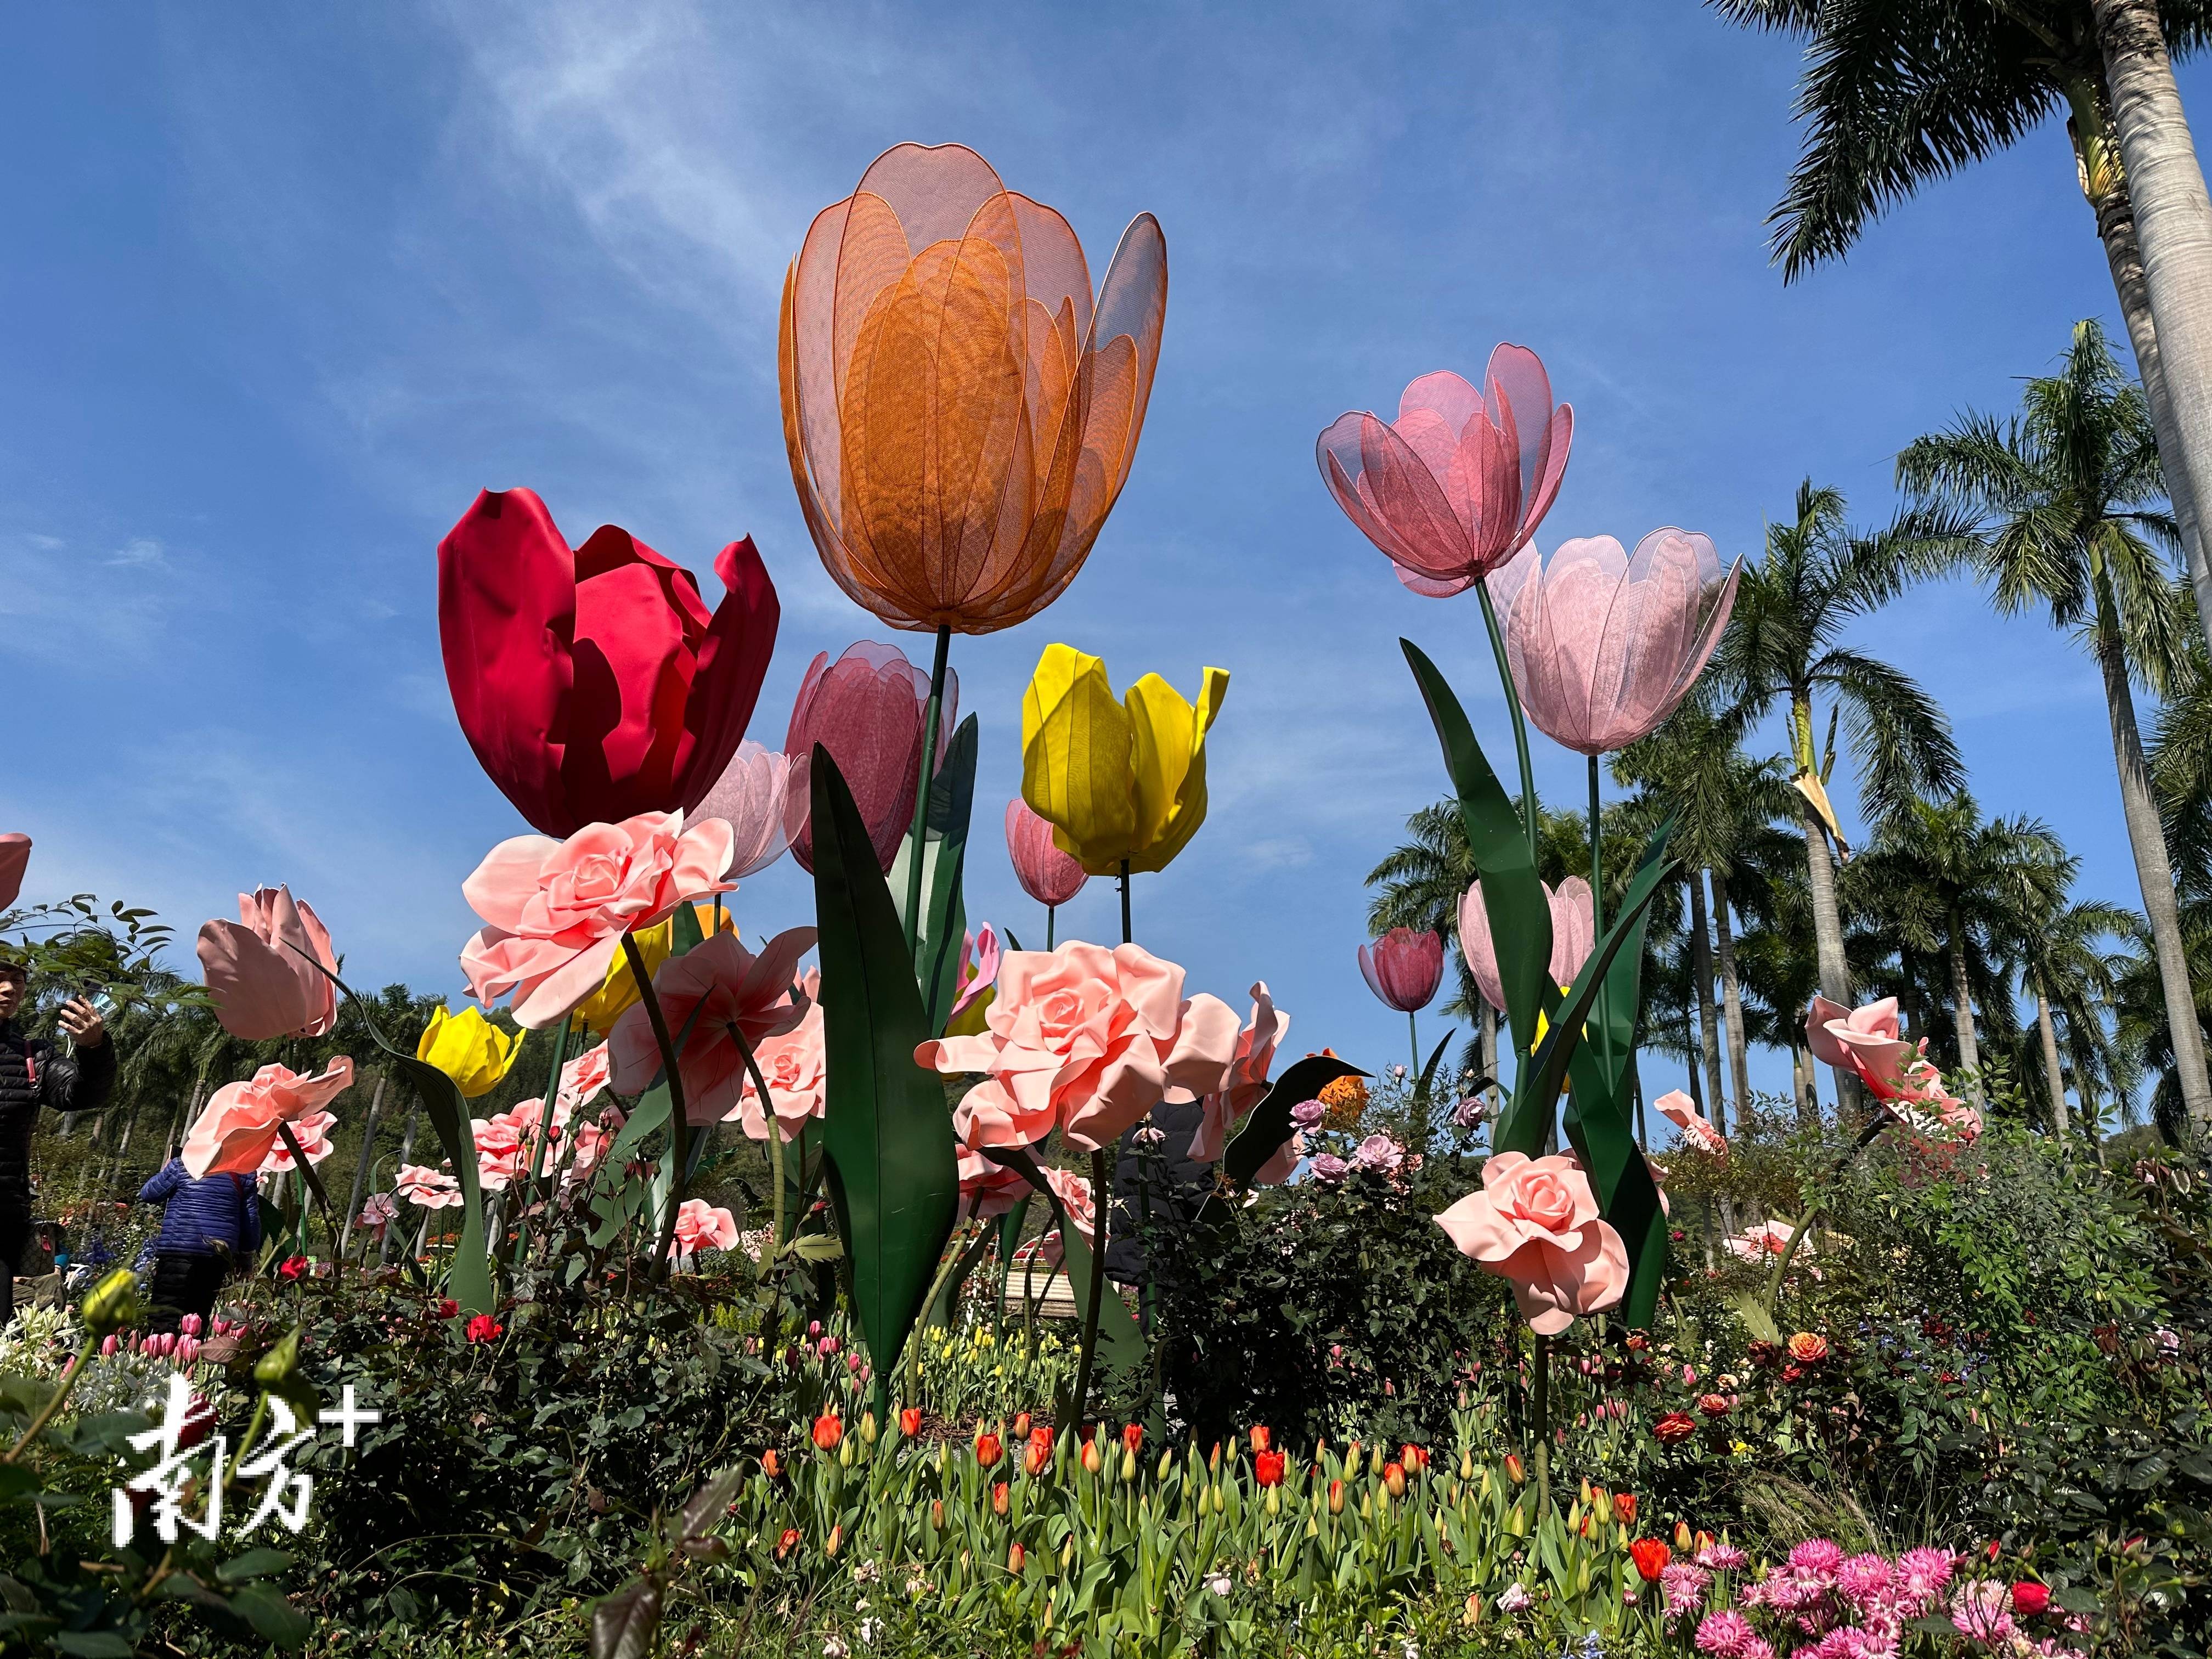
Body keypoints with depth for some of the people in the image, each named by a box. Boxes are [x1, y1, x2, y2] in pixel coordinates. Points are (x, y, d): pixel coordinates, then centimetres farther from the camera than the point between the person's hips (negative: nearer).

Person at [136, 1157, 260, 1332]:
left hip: (180, 1251, -4)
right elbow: (252, 1221, 12)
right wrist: (246, 1252, 23)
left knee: (165, 1318, -5)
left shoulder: (182, 1166, -2)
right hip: (220, 1257, 4)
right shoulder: (242, 1174, 8)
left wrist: (163, 1174, 26)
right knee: (200, 1315, 12)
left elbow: (147, 1195, 8)